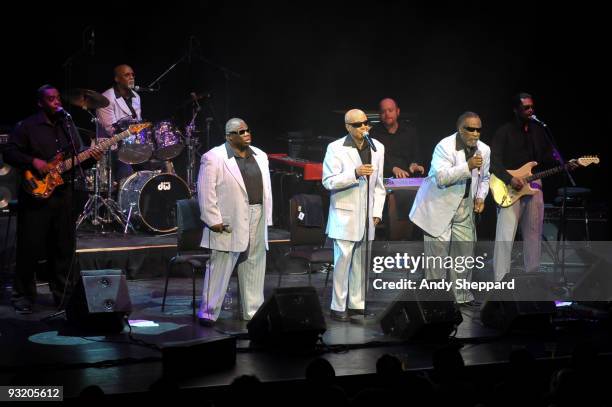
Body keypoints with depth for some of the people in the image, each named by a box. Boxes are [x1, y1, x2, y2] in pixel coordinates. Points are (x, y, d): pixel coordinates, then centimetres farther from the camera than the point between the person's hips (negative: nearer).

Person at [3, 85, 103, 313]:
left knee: (64, 248, 7)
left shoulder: (67, 126, 16)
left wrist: (91, 158, 0)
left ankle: (62, 294, 17)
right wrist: (33, 161, -18)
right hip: (36, 194, -5)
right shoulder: (27, 127, -1)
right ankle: (23, 296, 7)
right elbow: (9, 153, -6)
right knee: (30, 247, -3)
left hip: (63, 194, 5)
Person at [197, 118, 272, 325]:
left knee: (254, 267, 11)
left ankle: (254, 311, 19)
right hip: (229, 223, -6)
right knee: (219, 267, -3)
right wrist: (214, 220, -13)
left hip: (257, 222, 6)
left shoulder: (260, 156, 13)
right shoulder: (214, 158, -7)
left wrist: (266, 218, 11)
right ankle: (208, 313, 3)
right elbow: (206, 191, -10)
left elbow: (267, 188, 16)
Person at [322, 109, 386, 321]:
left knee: (362, 260, 10)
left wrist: (377, 211, 5)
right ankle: (338, 306, 2)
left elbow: (379, 184, 11)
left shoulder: (377, 148, 7)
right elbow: (328, 182, -12)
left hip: (367, 215, 5)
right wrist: (355, 173, -23)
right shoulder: (335, 148, -7)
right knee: (343, 260, -5)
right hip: (345, 214, -5)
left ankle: (357, 303, 19)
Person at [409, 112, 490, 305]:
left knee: (465, 250, 8)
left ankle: (463, 296, 20)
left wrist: (480, 197, 0)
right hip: (440, 206, -6)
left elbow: (484, 178, 18)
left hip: (464, 207, 6)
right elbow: (441, 177, -29)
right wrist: (468, 166, -37)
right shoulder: (445, 146, -17)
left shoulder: (484, 149, 3)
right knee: (437, 254, -4)